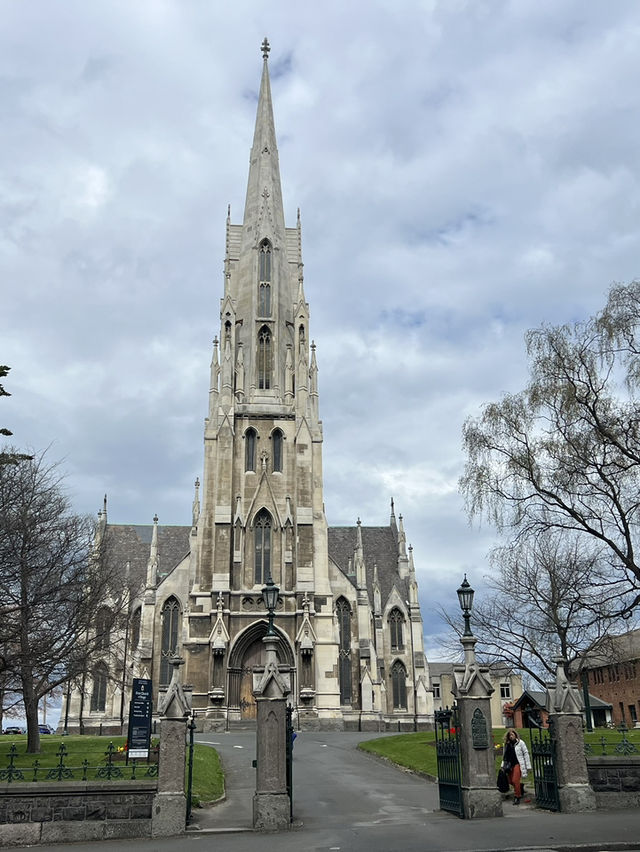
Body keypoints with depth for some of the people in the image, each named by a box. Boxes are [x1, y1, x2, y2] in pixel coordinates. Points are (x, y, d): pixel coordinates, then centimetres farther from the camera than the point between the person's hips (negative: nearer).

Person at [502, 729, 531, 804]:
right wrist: (503, 765, 13)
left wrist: (528, 766, -3)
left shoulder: (520, 743, -3)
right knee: (511, 781, 5)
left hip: (518, 764, -5)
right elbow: (504, 756, 17)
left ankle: (517, 797, 1)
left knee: (515, 780, -12)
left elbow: (526, 754, 0)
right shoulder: (506, 744, 9)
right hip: (509, 765, 5)